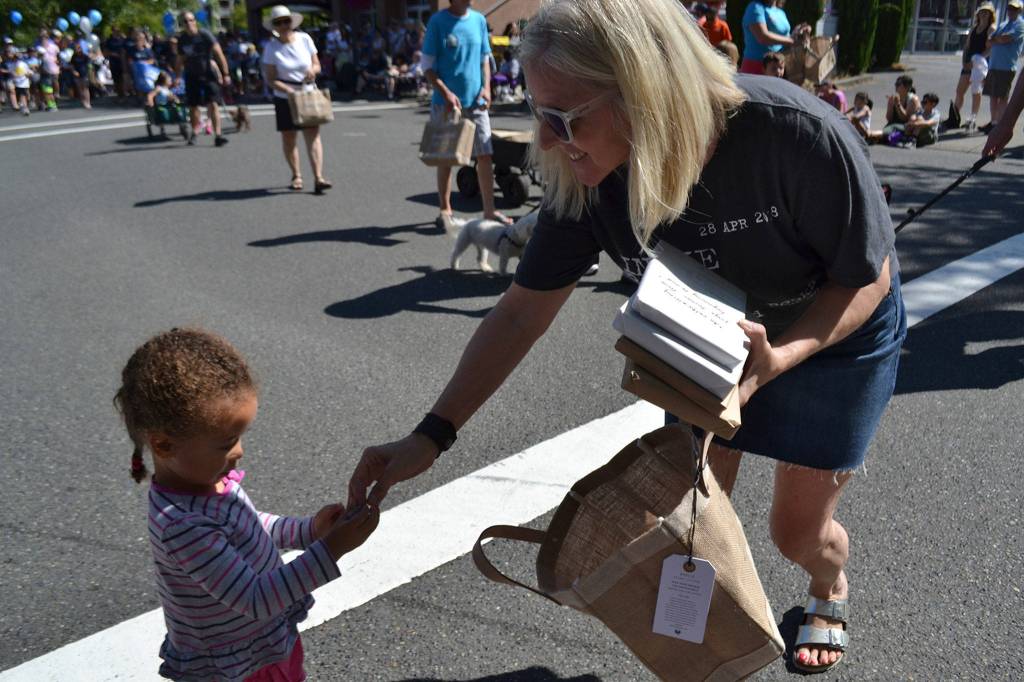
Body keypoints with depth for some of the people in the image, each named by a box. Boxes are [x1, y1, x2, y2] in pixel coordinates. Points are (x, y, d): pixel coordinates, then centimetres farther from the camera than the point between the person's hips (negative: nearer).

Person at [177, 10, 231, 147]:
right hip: (191, 76, 4)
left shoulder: (205, 35, -9)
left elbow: (219, 54, -11)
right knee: (193, 106, 6)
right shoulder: (182, 39, 3)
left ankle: (217, 135, -16)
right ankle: (194, 133, 25)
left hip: (208, 74, -3)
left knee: (213, 104, -14)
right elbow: (180, 61, 14)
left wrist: (225, 74, -16)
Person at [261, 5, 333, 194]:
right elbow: (271, 79, -8)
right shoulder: (271, 47, -5)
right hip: (285, 98, 0)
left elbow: (317, 65, 6)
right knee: (288, 138, 6)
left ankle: (318, 178, -18)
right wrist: (290, 90, -23)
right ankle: (296, 176, 23)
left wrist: (312, 70, -18)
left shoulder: (304, 39, 0)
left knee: (313, 135, -12)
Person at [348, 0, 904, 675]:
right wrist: (430, 437, -22)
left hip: (836, 333, -3)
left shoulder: (798, 135, -37)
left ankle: (831, 591, 46)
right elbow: (521, 313, -18)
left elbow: (868, 277, -22)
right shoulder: (585, 179, -26)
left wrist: (776, 359, -40)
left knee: (799, 530, 7)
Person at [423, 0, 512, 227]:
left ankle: (489, 210, 9)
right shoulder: (438, 21, -5)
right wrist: (446, 93, -17)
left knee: (485, 156, 1)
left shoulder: (479, 20, 7)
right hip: (446, 103, -3)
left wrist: (486, 87, -2)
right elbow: (428, 65, -6)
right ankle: (445, 210, 17)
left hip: (475, 102, 3)